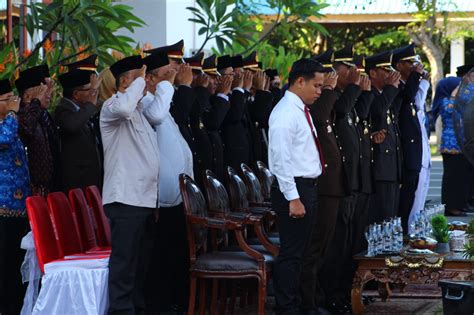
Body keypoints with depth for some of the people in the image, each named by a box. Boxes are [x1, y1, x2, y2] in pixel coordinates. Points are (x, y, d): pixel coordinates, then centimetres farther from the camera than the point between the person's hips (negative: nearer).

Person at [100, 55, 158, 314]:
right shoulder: (112, 106, -5)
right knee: (124, 261, -11)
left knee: (140, 262, 12)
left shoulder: (141, 111, 23)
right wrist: (140, 79, -17)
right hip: (125, 198, -9)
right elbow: (124, 107, -28)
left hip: (145, 198, 9)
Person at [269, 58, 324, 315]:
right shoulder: (285, 113, -15)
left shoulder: (301, 111, 15)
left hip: (307, 187, 10)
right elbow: (281, 158, -20)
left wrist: (307, 194, 15)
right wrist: (293, 198, -22)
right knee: (291, 253, -6)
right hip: (294, 188, -10)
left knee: (298, 252, 15)